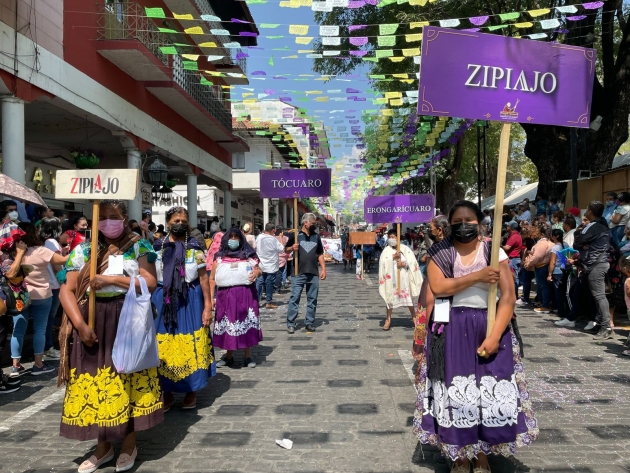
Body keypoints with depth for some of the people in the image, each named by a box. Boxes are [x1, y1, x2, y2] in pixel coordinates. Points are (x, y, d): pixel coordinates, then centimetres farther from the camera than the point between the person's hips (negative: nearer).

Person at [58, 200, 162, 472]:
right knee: (96, 382, 8)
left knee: (127, 380, 5)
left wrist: (112, 279, -16)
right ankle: (103, 447, 26)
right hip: (94, 323, 2)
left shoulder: (139, 247, 0)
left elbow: (150, 283, -10)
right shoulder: (83, 250, 4)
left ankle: (129, 445, 23)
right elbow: (67, 290, -1)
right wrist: (80, 324, -12)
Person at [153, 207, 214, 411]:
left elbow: (203, 278, -1)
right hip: (163, 301, 2)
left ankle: (191, 392, 21)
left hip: (190, 301, -2)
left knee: (190, 347, 5)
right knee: (164, 349, 6)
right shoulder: (157, 247, 4)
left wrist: (208, 307, -5)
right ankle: (167, 393, 21)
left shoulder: (195, 248, 0)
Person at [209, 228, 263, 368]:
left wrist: (258, 272, -12)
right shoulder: (219, 257, 7)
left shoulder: (248, 256, 6)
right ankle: (229, 356, 22)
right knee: (227, 324, 6)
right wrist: (210, 297, 3)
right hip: (225, 296, 1)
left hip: (246, 295, 0)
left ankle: (248, 356, 16)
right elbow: (212, 279, 9)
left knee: (246, 324, 2)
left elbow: (258, 269, 13)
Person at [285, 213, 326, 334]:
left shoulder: (316, 237, 11)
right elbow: (286, 249, 6)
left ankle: (310, 323, 18)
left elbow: (320, 254, 14)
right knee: (294, 298, -2)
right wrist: (292, 248, -17)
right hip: (298, 273, -4)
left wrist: (323, 269, 6)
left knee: (312, 299, 8)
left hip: (314, 274, 4)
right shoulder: (295, 235, -1)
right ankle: (290, 323, 5)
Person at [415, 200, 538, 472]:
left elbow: (508, 297, -7)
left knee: (491, 391, 3)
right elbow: (438, 287, -15)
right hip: (451, 329, 0)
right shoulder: (441, 253, 0)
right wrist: (477, 277, -18)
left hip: (487, 326, 1)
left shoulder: (495, 253, -1)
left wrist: (494, 336, -16)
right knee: (455, 391, 4)